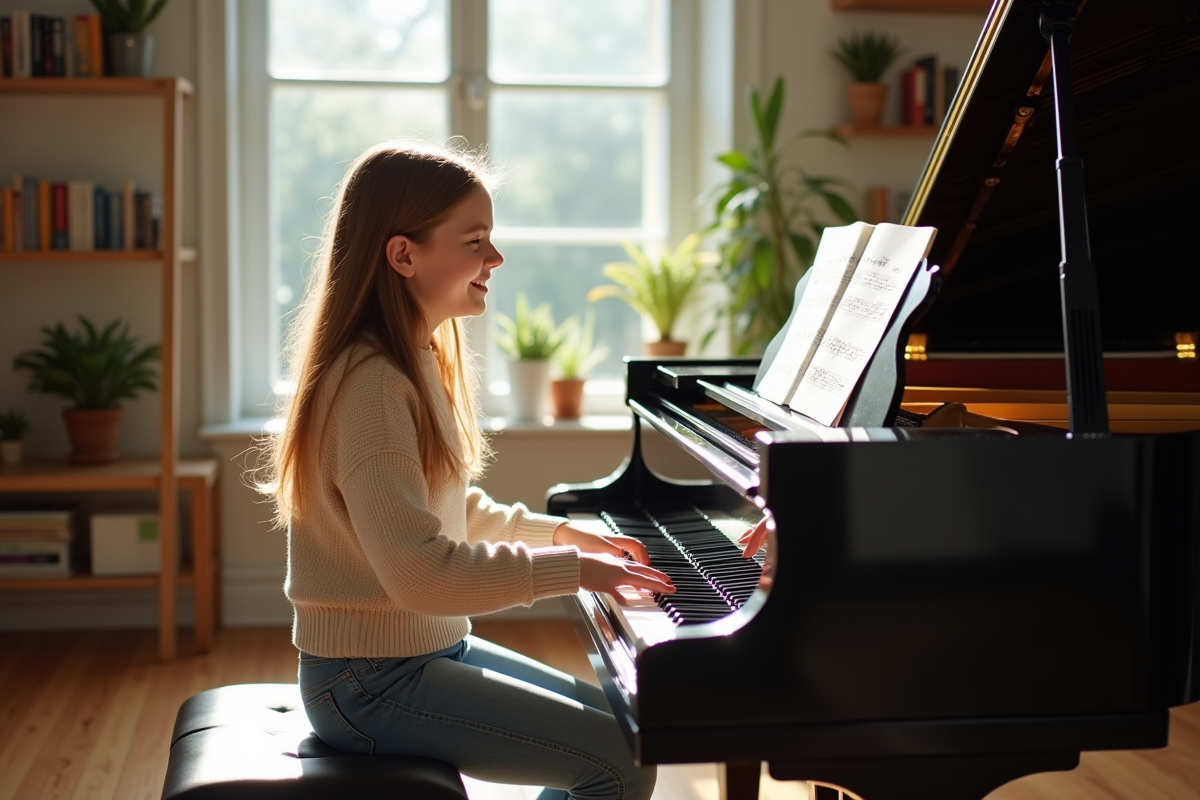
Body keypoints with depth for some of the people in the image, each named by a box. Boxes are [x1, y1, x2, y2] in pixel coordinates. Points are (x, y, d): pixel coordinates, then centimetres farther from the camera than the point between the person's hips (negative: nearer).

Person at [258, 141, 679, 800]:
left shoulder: (417, 362, 10)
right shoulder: (372, 382, -22)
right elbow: (419, 571, -29)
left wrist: (557, 532, 10)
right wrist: (569, 569, -21)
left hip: (429, 648, 10)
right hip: (371, 682, -10)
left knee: (615, 719, 14)